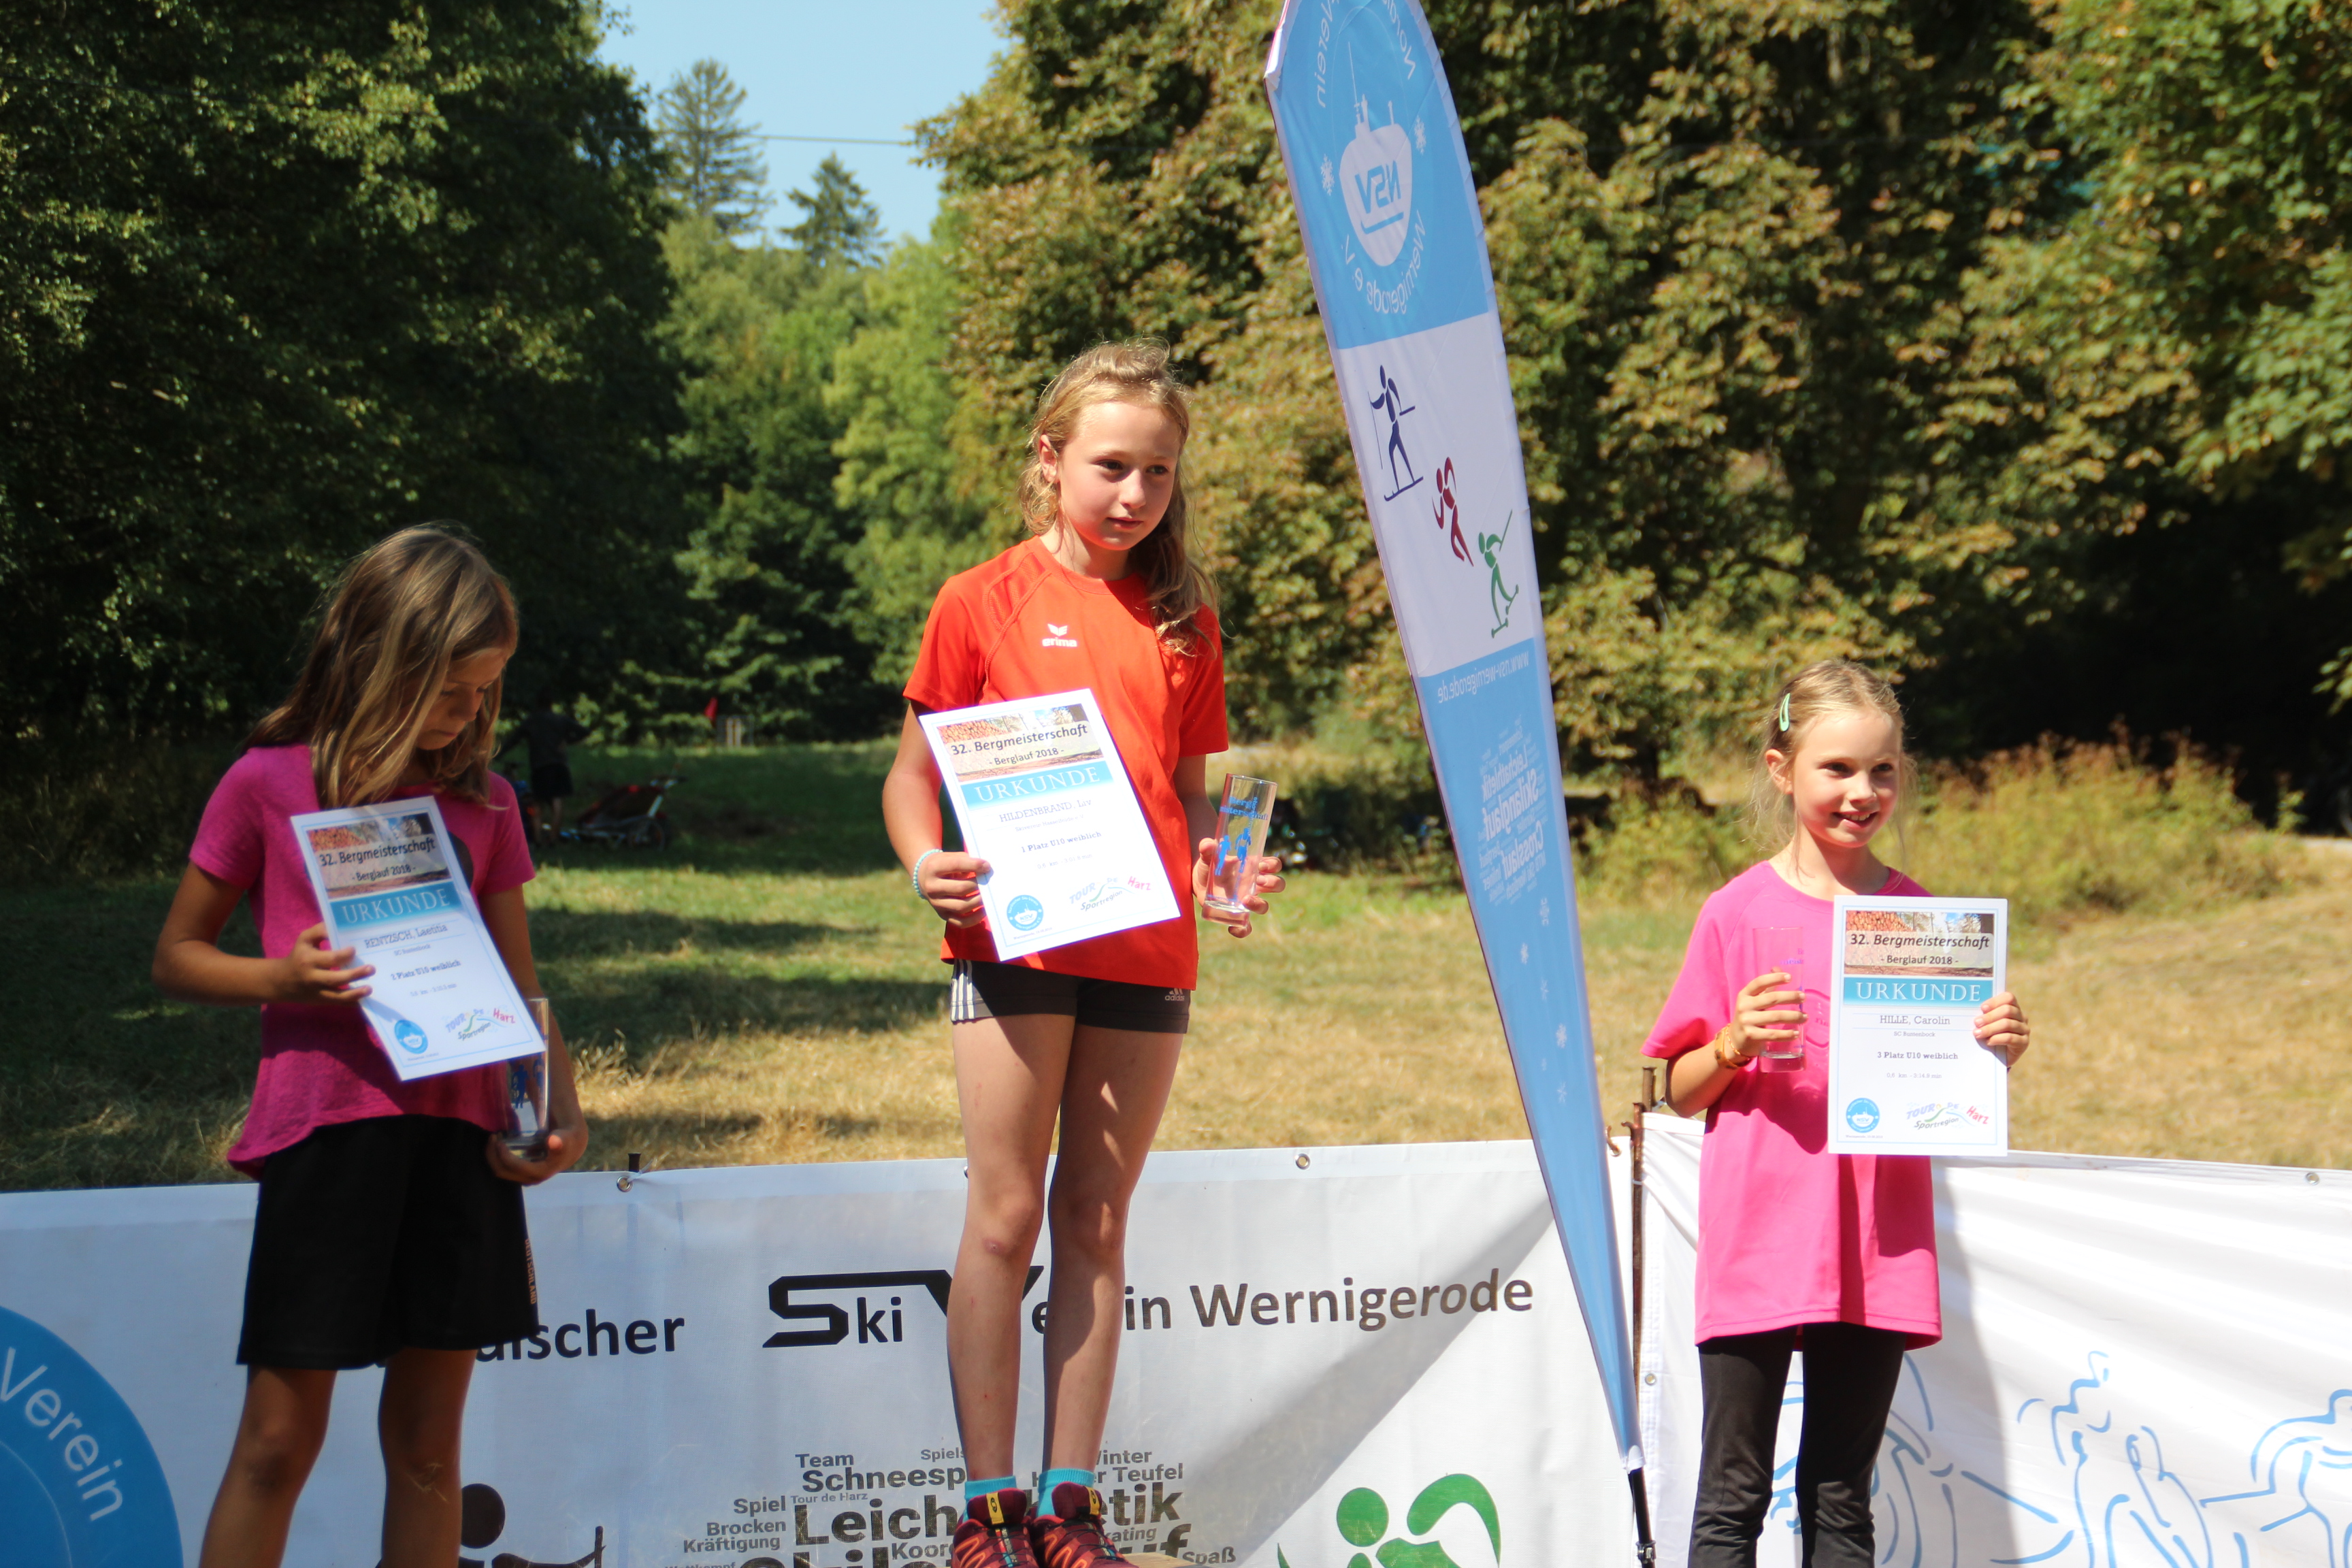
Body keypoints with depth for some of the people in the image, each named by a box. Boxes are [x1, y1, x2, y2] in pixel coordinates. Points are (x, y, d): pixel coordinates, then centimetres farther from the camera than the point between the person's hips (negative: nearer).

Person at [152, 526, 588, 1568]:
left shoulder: (481, 802, 9)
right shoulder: (269, 782, -1)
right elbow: (177, 956, 6)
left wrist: (561, 1105, -3)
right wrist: (282, 979, -13)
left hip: (459, 1130, 3)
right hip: (324, 1127, -3)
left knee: (428, 1436, 8)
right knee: (280, 1435, -1)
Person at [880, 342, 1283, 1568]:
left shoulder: (1184, 625, 13)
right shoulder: (983, 603, 3)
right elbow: (912, 775, 5)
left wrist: (1226, 872, -2)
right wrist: (925, 862, -15)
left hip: (1145, 952, 3)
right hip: (1014, 940, -3)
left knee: (1097, 1228, 8)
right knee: (1005, 1218, -1)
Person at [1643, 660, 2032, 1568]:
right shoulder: (1738, 914, -1)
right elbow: (1681, 1090, 3)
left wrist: (1998, 1053, -8)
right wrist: (1735, 1046, -16)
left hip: (1878, 1245, 2)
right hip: (1756, 1243, -2)